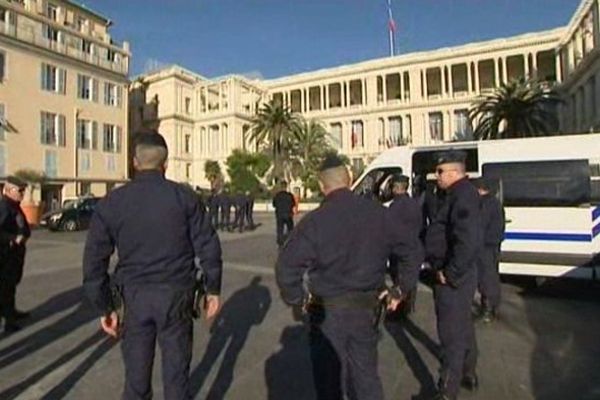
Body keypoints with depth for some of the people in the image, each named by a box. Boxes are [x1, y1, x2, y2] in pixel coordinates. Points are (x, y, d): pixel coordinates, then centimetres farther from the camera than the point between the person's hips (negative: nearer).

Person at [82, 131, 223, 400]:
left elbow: (94, 261, 0)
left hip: (134, 296, 2)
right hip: (176, 294, -1)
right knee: (176, 370, 13)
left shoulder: (111, 203, -1)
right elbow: (208, 246, -5)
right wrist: (212, 289, 5)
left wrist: (106, 308, 9)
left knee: (136, 374, 18)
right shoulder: (184, 196, -5)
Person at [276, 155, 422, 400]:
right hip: (367, 308, 4)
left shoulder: (315, 220, -17)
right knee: (366, 375, 22)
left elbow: (287, 265, -22)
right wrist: (401, 289, 11)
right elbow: (409, 248, 6)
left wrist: (296, 301, -7)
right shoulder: (378, 213, -2)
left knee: (329, 379, 17)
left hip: (328, 311, -4)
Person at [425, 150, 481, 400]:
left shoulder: (463, 197, -21)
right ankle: (468, 375, 43)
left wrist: (450, 274, -24)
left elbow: (469, 242, -32)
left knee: (451, 335, 0)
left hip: (453, 278, -11)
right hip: (460, 274, 11)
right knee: (463, 327, 24)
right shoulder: (458, 194, 11)